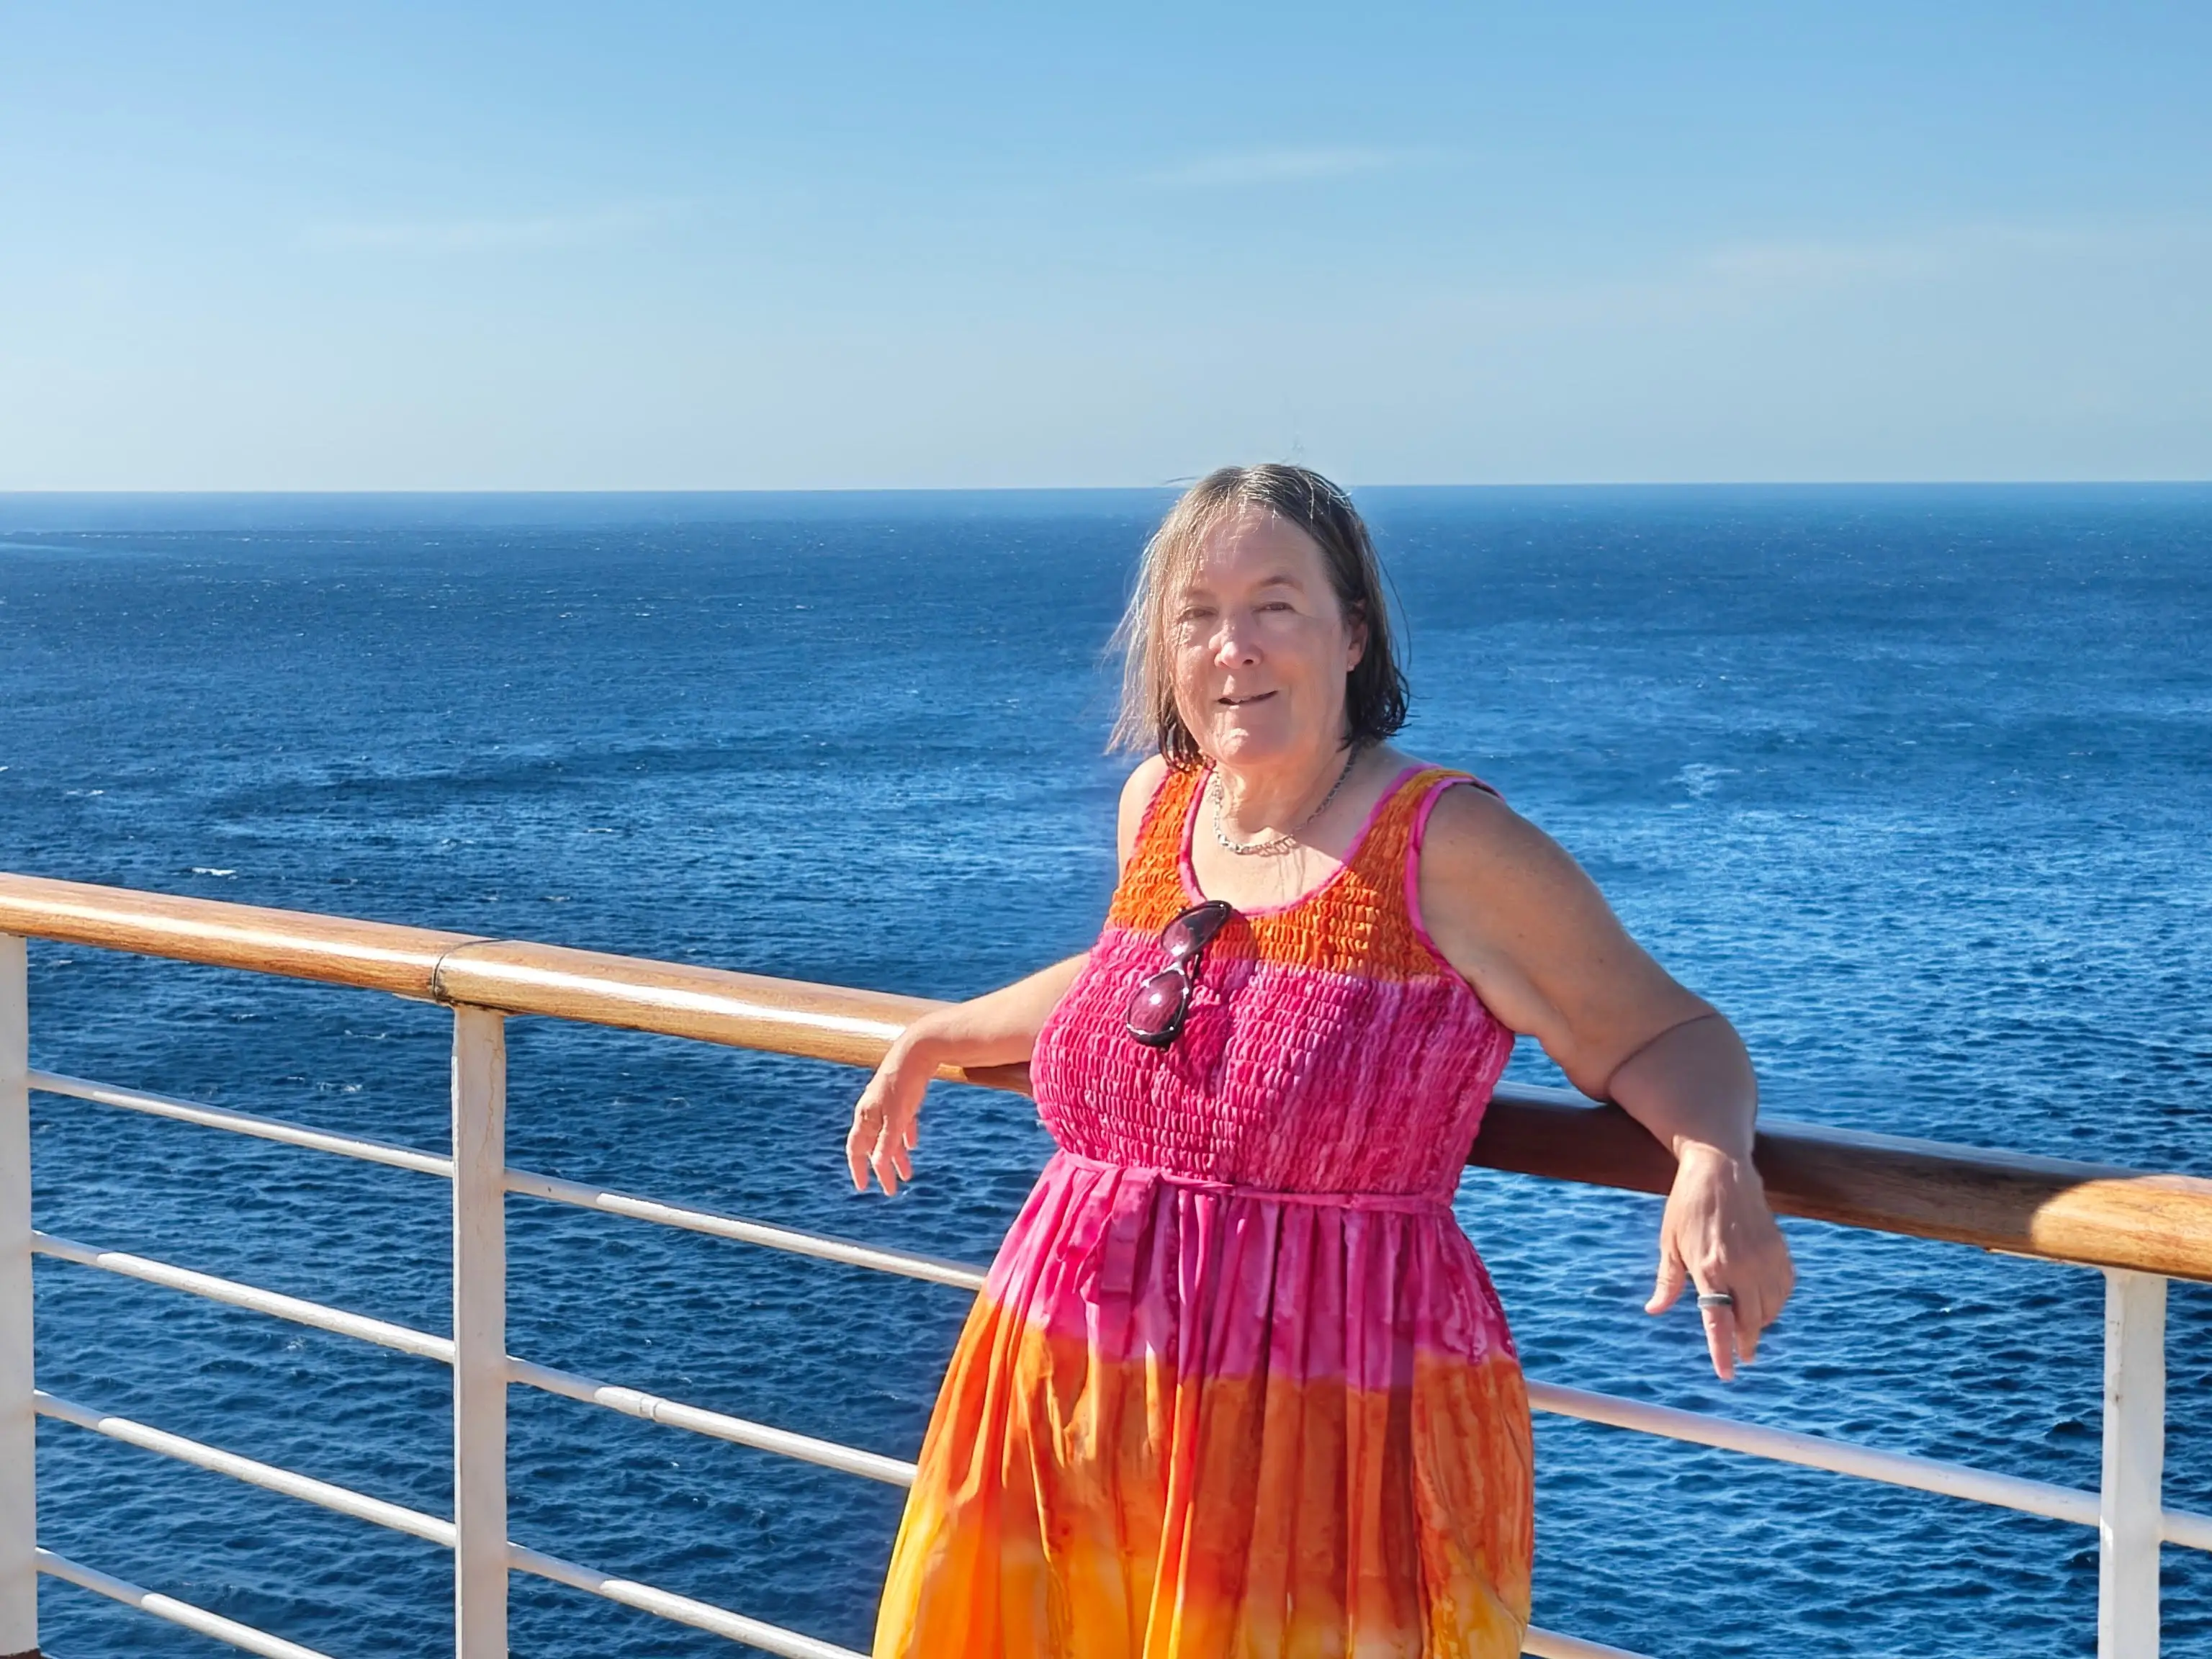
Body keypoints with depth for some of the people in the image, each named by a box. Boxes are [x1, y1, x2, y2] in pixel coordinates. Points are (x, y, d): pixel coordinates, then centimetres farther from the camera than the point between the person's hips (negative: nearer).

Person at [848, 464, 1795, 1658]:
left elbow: (1665, 1036, -8)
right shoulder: (1157, 804, 5)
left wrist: (1714, 1166, -28)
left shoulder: (1451, 850, -13)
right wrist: (936, 1041, 34)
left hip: (1328, 1448, -6)